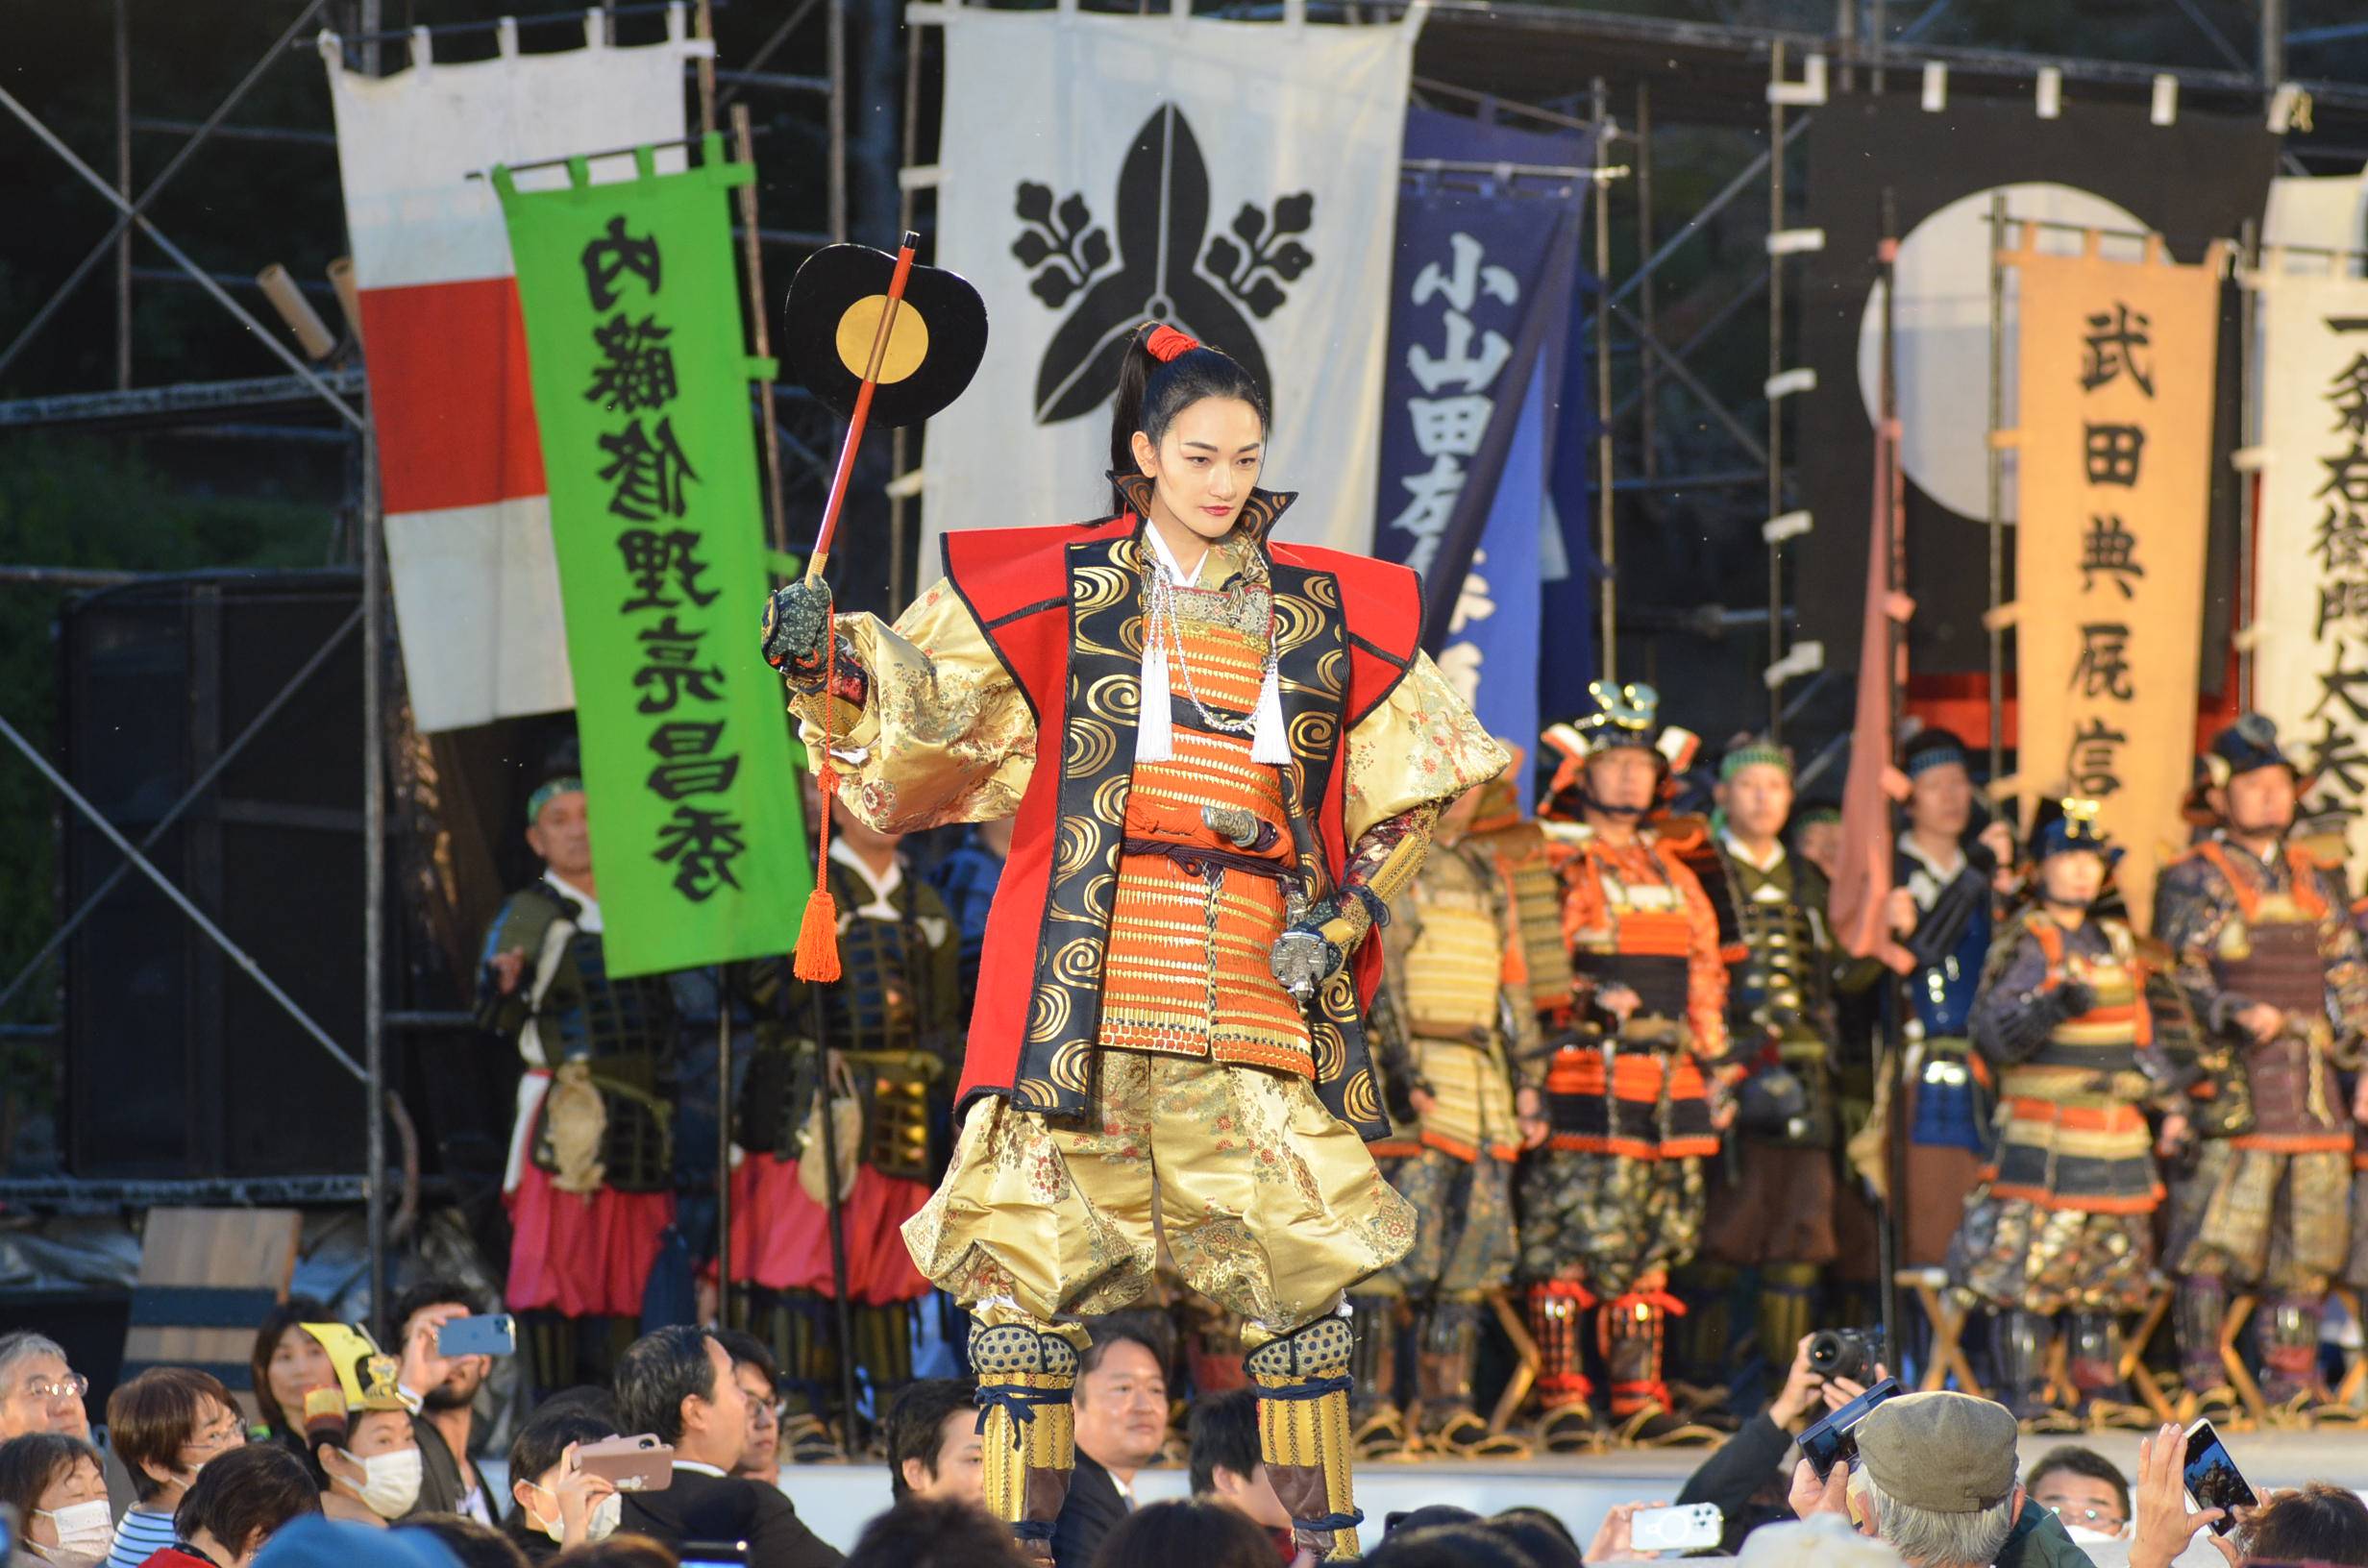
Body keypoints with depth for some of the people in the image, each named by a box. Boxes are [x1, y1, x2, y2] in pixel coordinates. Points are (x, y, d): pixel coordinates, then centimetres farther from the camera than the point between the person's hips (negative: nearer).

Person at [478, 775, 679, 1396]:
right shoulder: (526, 914, 2)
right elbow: (498, 1019, -7)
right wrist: (506, 987, -26)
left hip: (641, 1111, 6)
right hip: (566, 1106, -6)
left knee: (627, 1269, 4)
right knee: (554, 1259, -12)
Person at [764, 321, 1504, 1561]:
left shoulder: (1323, 612, 13)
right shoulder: (1058, 588, 7)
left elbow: (1412, 784, 16)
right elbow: (919, 695, 4)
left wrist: (1343, 916, 4)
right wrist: (826, 657, -16)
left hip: (1258, 981, 2)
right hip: (1089, 969, -2)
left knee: (1301, 1258, 0)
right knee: (1031, 1235, -8)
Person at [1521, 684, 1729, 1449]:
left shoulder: (1672, 869, 20)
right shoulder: (1550, 863, -1)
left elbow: (1705, 970, 23)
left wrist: (1714, 1066, 17)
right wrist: (1590, 997, -22)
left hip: (1669, 1083, 7)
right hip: (1584, 1080, -7)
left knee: (1653, 1243, 7)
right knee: (1570, 1242, -9)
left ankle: (1641, 1399, 11)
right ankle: (1562, 1401, -7)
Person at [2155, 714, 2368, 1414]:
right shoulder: (2193, 881, 2)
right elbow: (2179, 981, -6)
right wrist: (2238, 1012, -23)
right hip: (2234, 1078, -6)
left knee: (2307, 1238, 6)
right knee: (2213, 1236, -10)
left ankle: (2292, 1381, 12)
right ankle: (2203, 1379, -7)